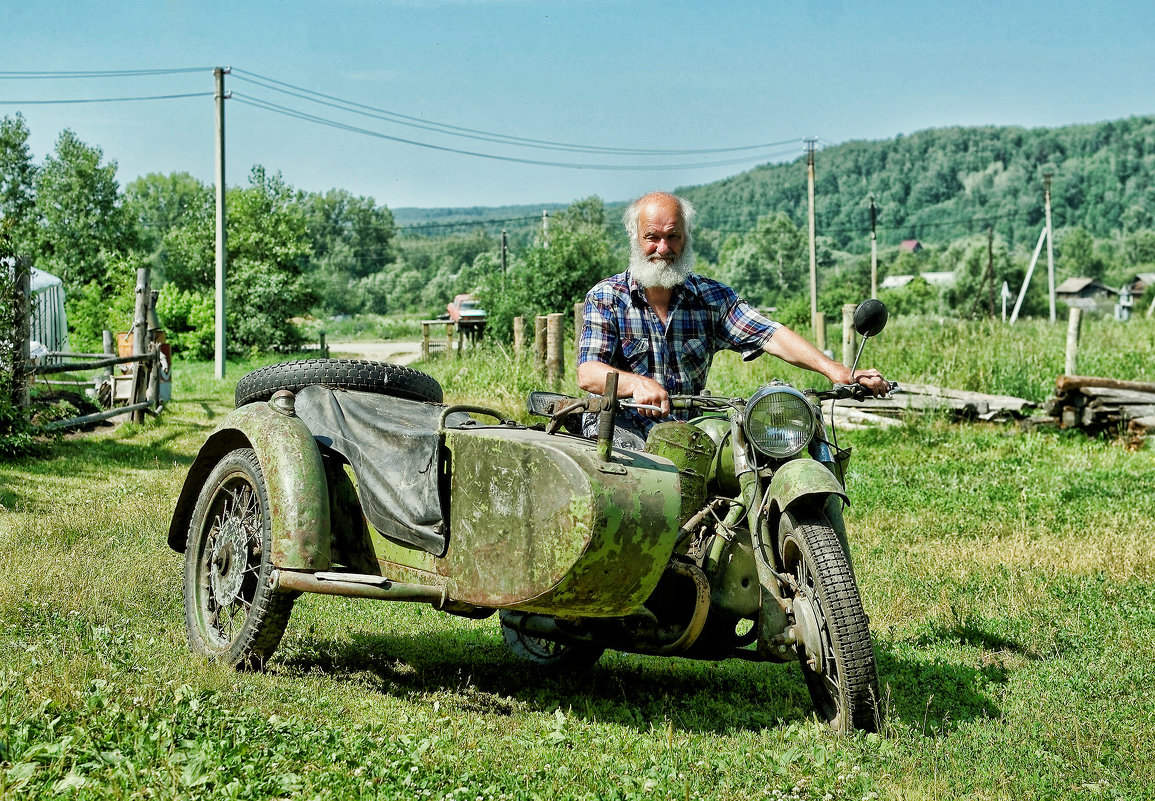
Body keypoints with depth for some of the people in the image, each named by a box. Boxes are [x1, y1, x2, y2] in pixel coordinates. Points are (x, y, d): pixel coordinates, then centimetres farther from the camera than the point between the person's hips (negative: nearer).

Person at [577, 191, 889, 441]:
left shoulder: (711, 295, 9)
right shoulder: (606, 297, 2)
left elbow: (770, 336, -5)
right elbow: (588, 374, -11)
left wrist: (836, 371, -21)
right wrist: (638, 383, -33)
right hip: (618, 432, -3)